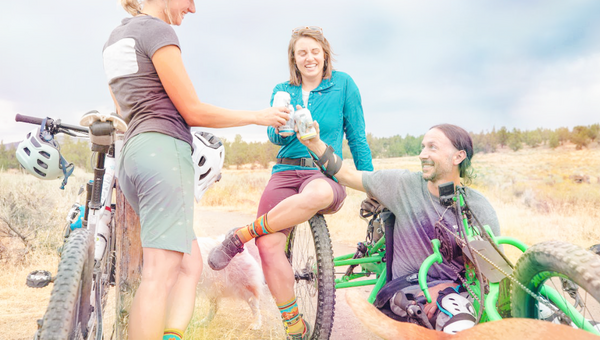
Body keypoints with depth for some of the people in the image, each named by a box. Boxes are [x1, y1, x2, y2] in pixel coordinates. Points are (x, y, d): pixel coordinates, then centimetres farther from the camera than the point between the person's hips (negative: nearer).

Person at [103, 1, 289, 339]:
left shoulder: (115, 38, 25)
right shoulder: (157, 30, -3)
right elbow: (194, 111, -6)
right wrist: (258, 116, 2)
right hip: (165, 150, -9)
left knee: (190, 267, 9)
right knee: (159, 275, -12)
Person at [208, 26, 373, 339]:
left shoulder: (342, 84, 6)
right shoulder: (282, 91, 15)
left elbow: (357, 137, 8)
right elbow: (273, 137, 7)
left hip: (326, 175, -2)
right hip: (286, 172, 3)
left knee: (317, 194, -42)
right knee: (269, 246, -22)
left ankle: (241, 236, -21)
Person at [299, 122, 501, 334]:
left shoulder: (480, 211, -6)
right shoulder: (405, 184, -4)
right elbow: (348, 176, 1)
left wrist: (445, 288, -14)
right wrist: (316, 145, -9)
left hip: (456, 292, -1)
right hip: (407, 290, 2)